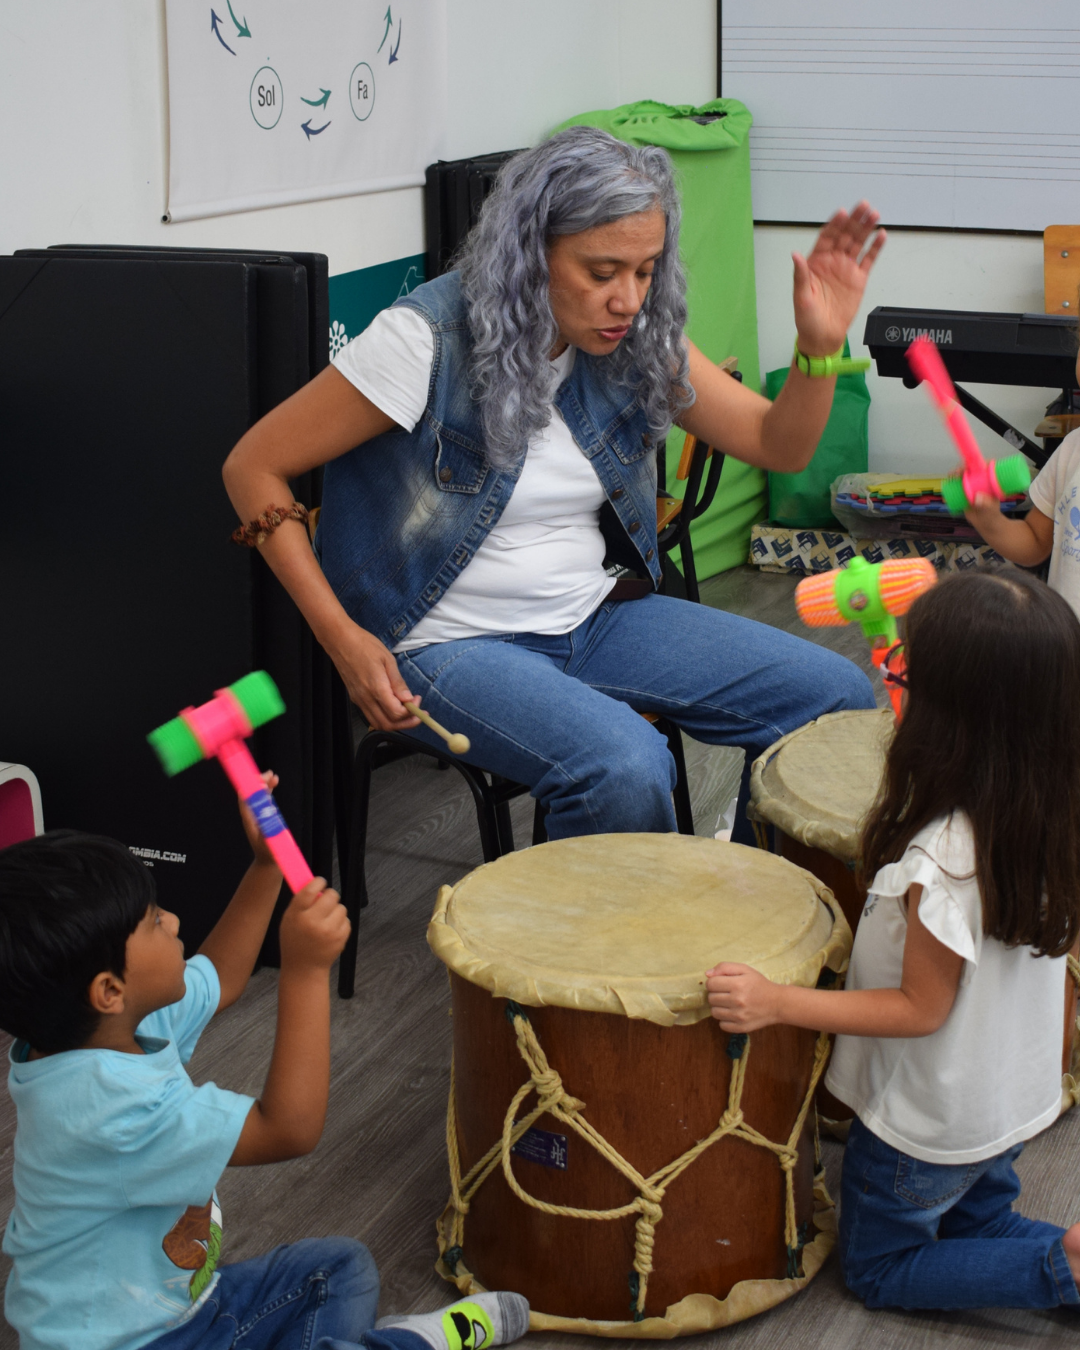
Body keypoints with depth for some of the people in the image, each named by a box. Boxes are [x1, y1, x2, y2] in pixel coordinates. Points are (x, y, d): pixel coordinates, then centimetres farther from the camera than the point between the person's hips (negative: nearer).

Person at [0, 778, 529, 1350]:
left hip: (177, 1300, 10)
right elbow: (288, 1128, -34)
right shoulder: (107, 1105, -35)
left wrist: (267, 863, 6)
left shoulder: (121, 1026, -6)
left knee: (341, 1266, 17)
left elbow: (219, 977, 15)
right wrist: (306, 968, -35)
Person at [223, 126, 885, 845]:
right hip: (453, 644, -6)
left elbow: (779, 446, 3)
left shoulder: (640, 336, -2)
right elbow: (255, 467, -13)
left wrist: (821, 345, -18)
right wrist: (343, 638, -19)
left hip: (593, 618, 6)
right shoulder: (430, 339, -18)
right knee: (624, 768, -34)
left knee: (836, 697, -3)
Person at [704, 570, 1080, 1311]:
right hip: (1017, 1103, 7)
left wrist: (777, 1002, -28)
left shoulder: (941, 861, -37)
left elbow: (921, 1009, -26)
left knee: (879, 1269, 17)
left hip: (930, 1124, -7)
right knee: (978, 1230, 31)